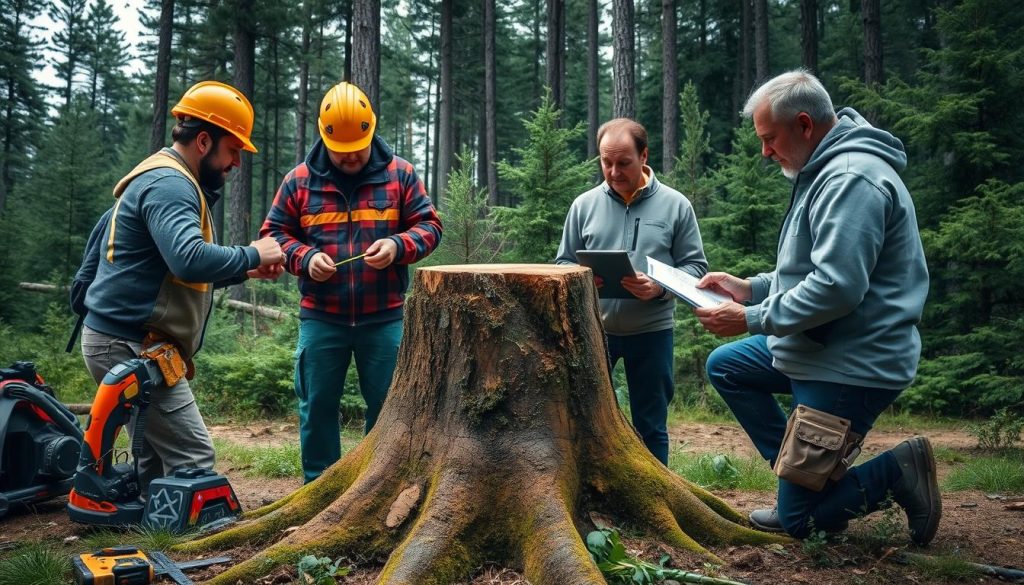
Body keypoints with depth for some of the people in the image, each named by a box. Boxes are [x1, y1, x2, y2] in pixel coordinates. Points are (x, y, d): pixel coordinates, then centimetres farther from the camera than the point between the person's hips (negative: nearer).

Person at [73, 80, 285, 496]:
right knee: (193, 458, -11)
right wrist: (251, 254, -17)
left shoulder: (164, 179, 19)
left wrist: (244, 272, 12)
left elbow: (178, 272, 23)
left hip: (123, 343, 11)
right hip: (131, 347, -11)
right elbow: (189, 259, -33)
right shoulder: (169, 182, -15)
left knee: (159, 458, 13)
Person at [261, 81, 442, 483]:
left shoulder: (399, 174, 2)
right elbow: (273, 233, 9)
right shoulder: (299, 181, 3)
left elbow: (428, 225, 4)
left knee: (387, 405, 8)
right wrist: (304, 257, -11)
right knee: (317, 406, 8)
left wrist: (398, 246, -16)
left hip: (384, 318, 0)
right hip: (320, 318, 1)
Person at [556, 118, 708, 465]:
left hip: (652, 331, -1)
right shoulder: (584, 205, 2)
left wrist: (659, 287, -20)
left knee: (651, 426, 11)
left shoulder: (675, 205, -1)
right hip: (593, 327, 1)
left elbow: (695, 266, -1)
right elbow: (563, 263, 7)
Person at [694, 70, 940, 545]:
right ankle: (801, 471, 16)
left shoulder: (851, 179, -22)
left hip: (851, 366, -10)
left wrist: (751, 319, -20)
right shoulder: (827, 171, 12)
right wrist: (750, 288, 10)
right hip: (819, 348, 10)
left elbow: (837, 286, -30)